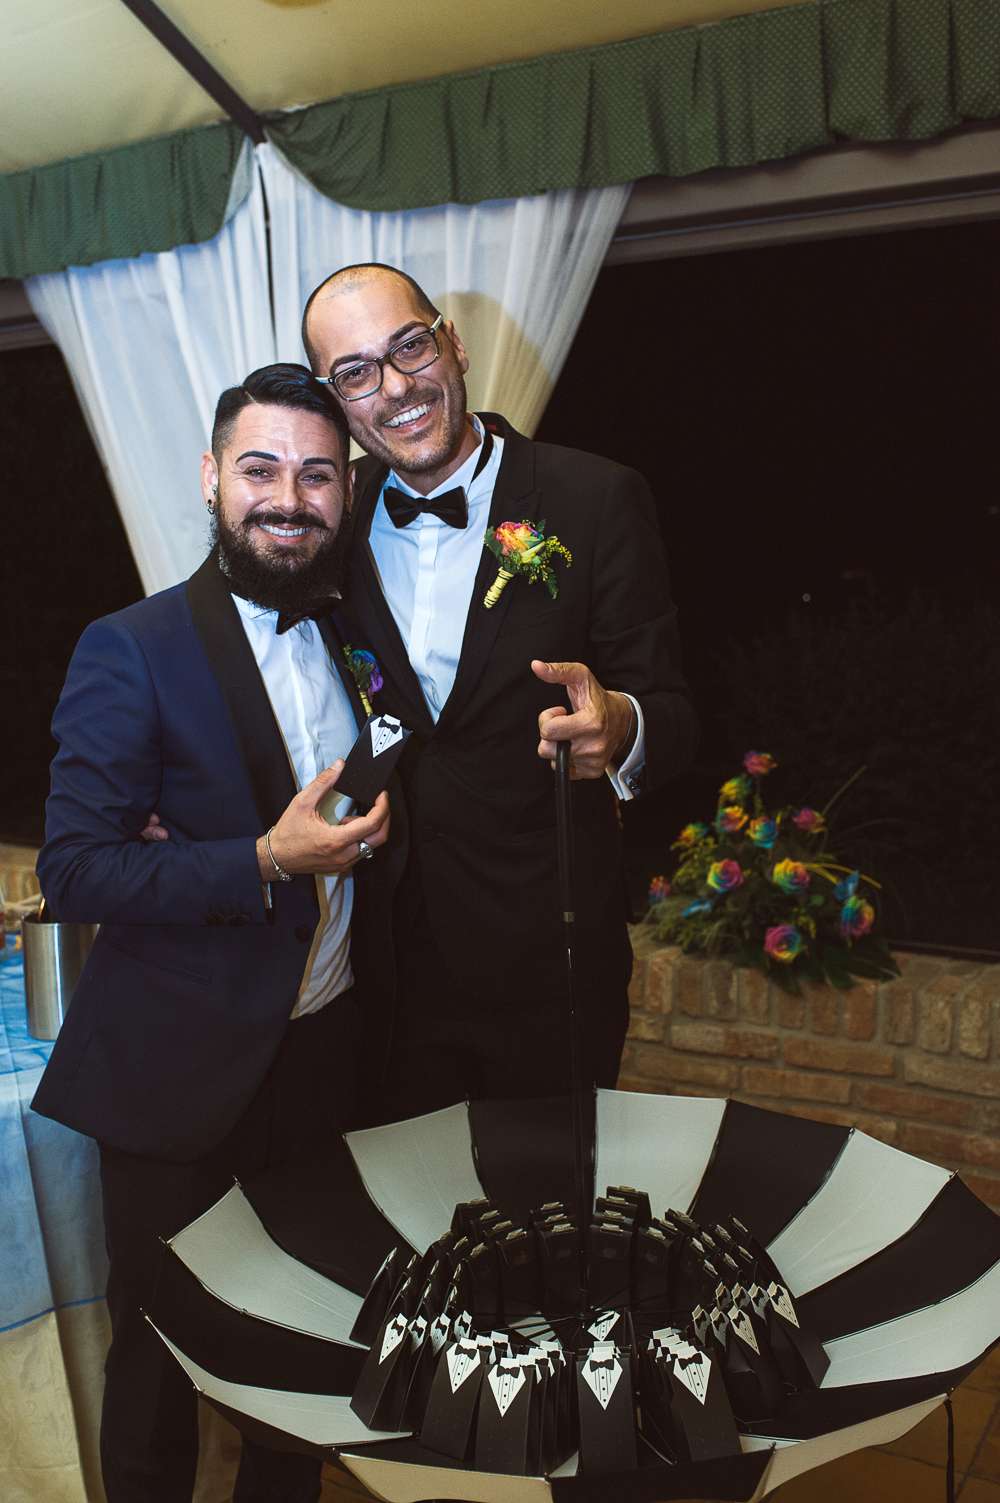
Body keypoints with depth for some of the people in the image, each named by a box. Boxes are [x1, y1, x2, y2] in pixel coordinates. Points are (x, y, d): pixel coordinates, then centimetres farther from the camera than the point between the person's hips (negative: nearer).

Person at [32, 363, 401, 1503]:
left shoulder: (353, 640, 6)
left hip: (331, 1054, 5)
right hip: (182, 1071, -4)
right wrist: (262, 864, -24)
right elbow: (72, 871, -15)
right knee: (161, 1345, 14)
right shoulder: (129, 651, -12)